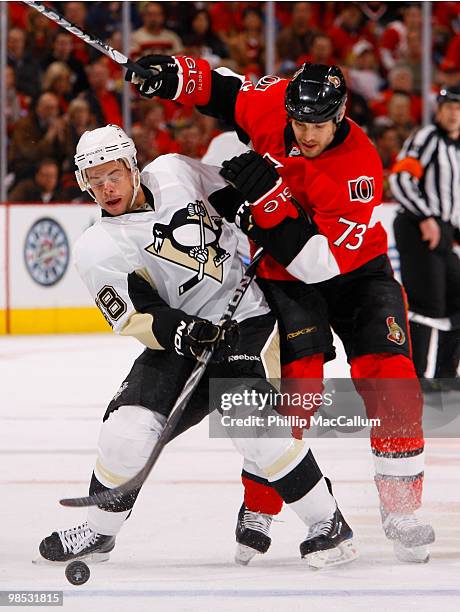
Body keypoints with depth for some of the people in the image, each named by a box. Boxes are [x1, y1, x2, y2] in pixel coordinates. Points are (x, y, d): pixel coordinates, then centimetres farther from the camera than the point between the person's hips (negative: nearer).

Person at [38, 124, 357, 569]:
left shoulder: (174, 172, -2)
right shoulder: (97, 250, -6)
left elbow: (233, 194, 15)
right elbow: (137, 318, -13)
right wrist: (182, 333, -29)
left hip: (248, 321, -1)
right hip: (180, 341, 1)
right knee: (128, 428, -15)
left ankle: (329, 524, -14)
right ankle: (99, 533, 11)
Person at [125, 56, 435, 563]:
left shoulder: (359, 168, -29)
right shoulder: (270, 103, -19)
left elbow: (317, 260, -33)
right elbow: (220, 89, 1)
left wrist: (270, 196, -41)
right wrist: (172, 74, -18)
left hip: (353, 268, -1)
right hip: (283, 275, 1)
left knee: (390, 381, -14)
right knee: (294, 379, -17)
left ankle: (402, 510, -2)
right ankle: (259, 508, -6)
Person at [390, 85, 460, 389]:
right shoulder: (426, 139, -7)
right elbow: (400, 179, -17)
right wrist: (425, 218, -22)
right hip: (418, 230, -9)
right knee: (427, 304, -15)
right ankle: (412, 374, -13)